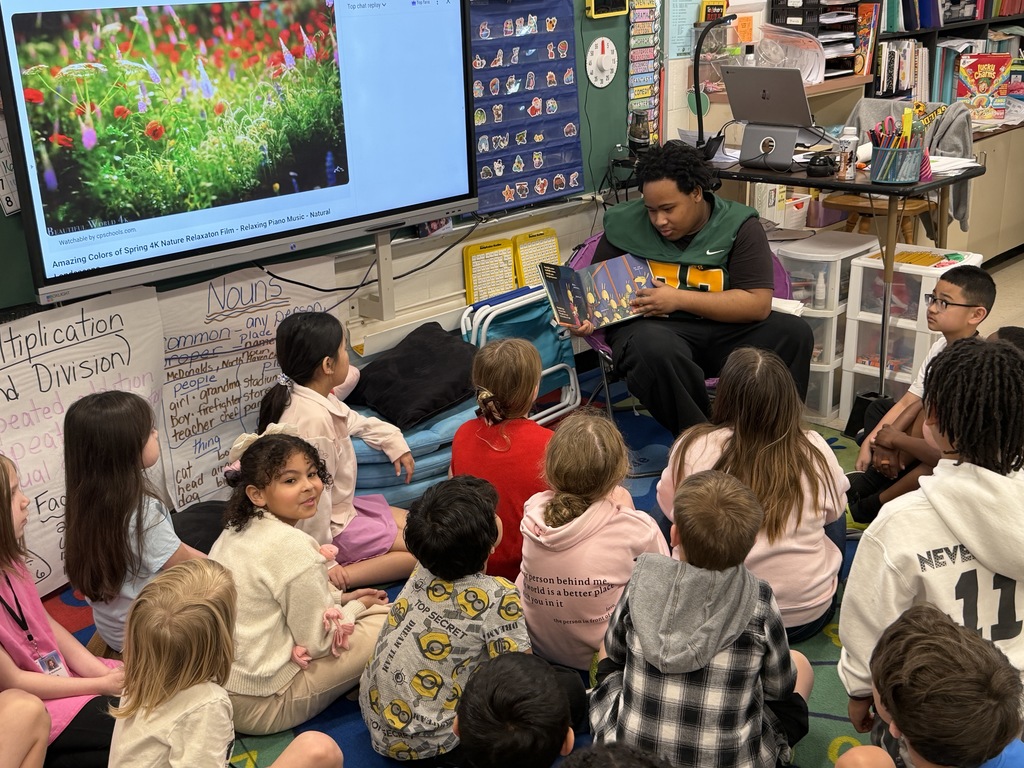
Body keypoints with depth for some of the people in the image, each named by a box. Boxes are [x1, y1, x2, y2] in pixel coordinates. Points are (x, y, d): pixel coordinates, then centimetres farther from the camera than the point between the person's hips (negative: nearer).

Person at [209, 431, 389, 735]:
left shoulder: (235, 530, 3)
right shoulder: (294, 547, -23)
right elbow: (316, 642, -15)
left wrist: (341, 597, 14)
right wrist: (356, 606, 3)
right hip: (260, 706, -9)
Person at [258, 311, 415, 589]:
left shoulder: (315, 398, 0)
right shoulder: (314, 418, -32)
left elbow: (352, 420, 22)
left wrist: (393, 440, 13)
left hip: (338, 506, 10)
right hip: (331, 526, -10)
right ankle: (338, 581, -16)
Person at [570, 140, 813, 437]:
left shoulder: (738, 226, 0)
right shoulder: (625, 223, 4)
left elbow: (758, 304, -10)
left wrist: (679, 299, -17)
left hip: (722, 328, 1)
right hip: (650, 326, -1)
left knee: (794, 333, -24)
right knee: (655, 348, -38)